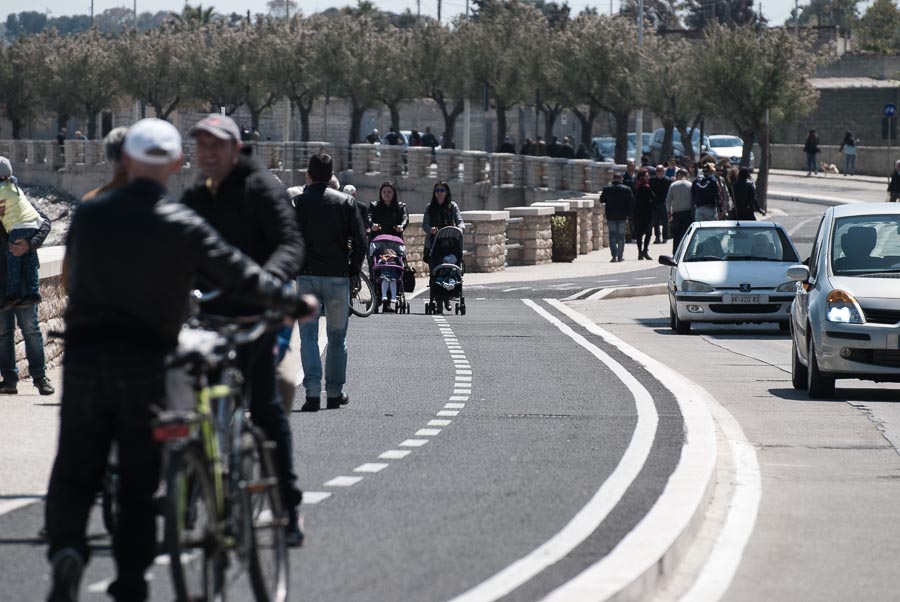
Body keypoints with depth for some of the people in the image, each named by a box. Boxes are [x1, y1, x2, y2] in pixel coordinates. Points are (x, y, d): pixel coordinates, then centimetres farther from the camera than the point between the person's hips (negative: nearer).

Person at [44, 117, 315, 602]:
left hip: (83, 357, 2)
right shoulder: (183, 226, -6)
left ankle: (66, 549, -19)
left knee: (74, 473, 7)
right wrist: (297, 304, 13)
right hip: (144, 362, -1)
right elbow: (240, 276, -1)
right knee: (139, 481, 9)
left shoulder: (88, 215, 3)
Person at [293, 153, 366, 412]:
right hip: (337, 276, 1)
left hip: (307, 276, -1)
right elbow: (360, 241, -2)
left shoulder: (297, 203, -2)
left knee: (308, 335, 2)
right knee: (336, 336, 12)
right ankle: (334, 392, 15)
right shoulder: (346, 202, 1)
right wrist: (353, 270, 8)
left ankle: (312, 391, -12)